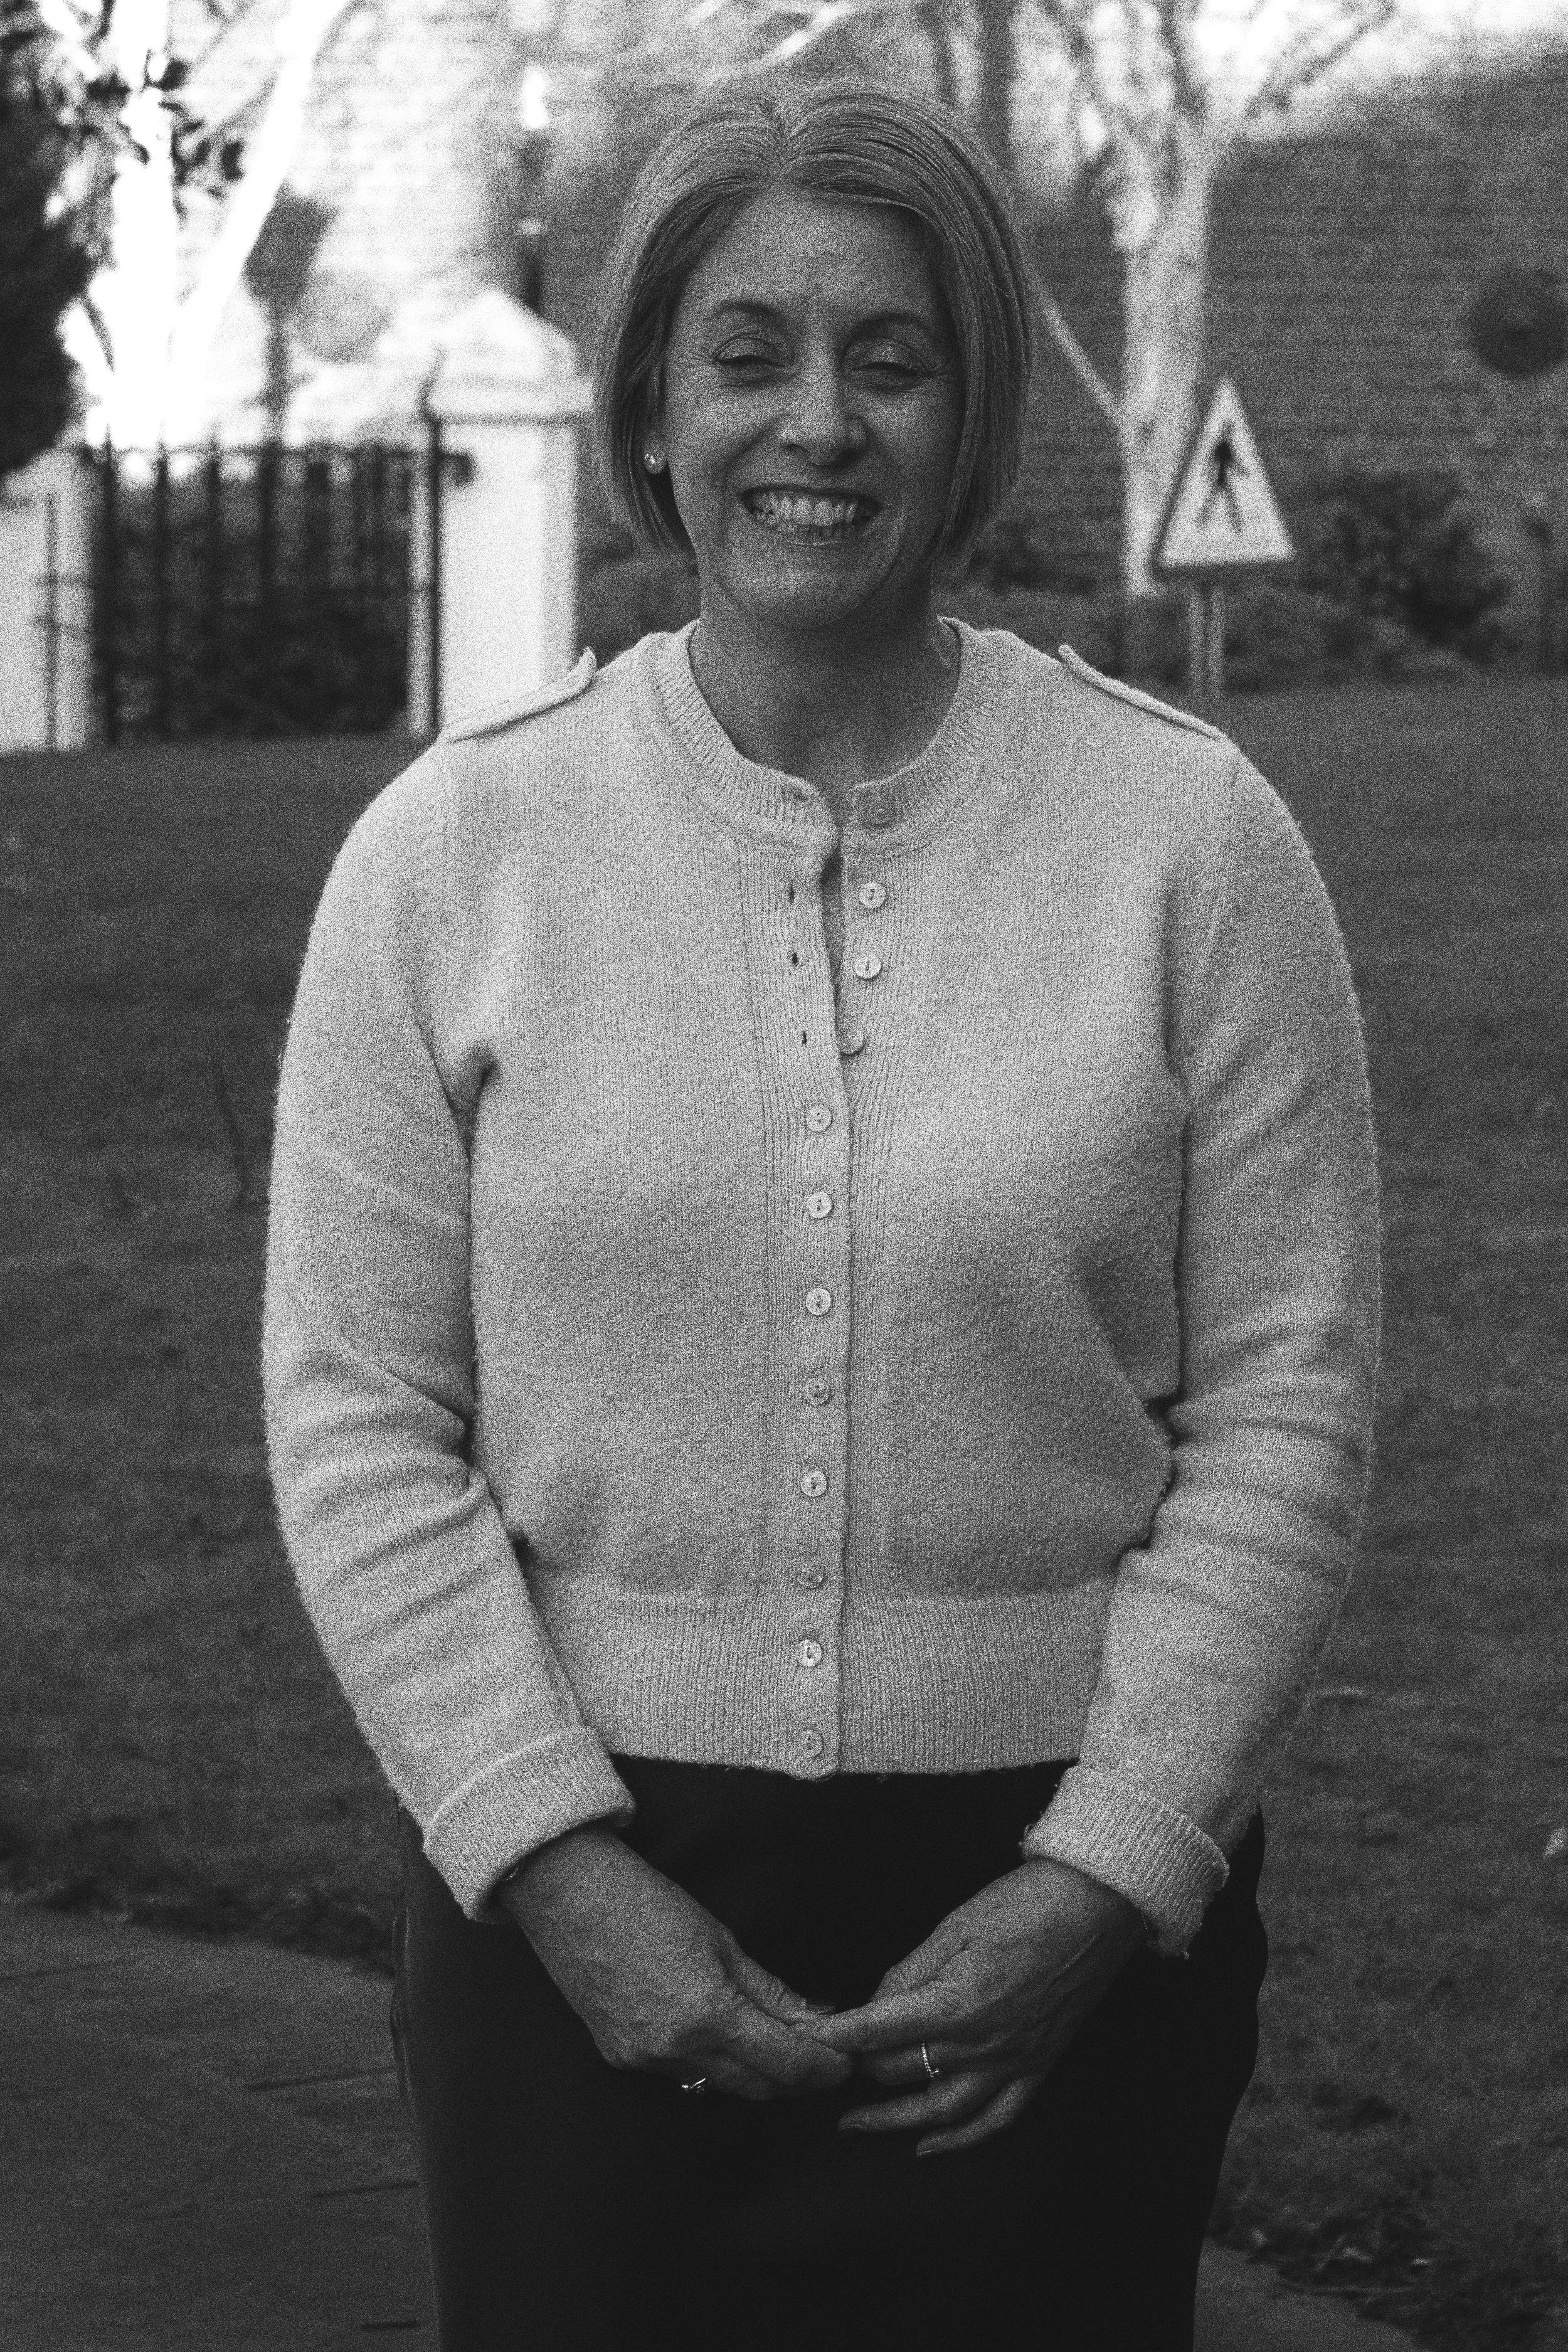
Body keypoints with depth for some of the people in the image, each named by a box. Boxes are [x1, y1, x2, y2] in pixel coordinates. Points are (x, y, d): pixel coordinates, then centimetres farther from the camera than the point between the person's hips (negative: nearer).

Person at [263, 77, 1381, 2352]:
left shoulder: (1189, 837, -2)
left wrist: (1104, 1885, -9)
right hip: (573, 1902, 1)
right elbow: (360, 1421, -1)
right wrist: (562, 1867, -10)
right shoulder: (448, 849, 0)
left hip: (1061, 1918, 0)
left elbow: (1284, 1412, -2)